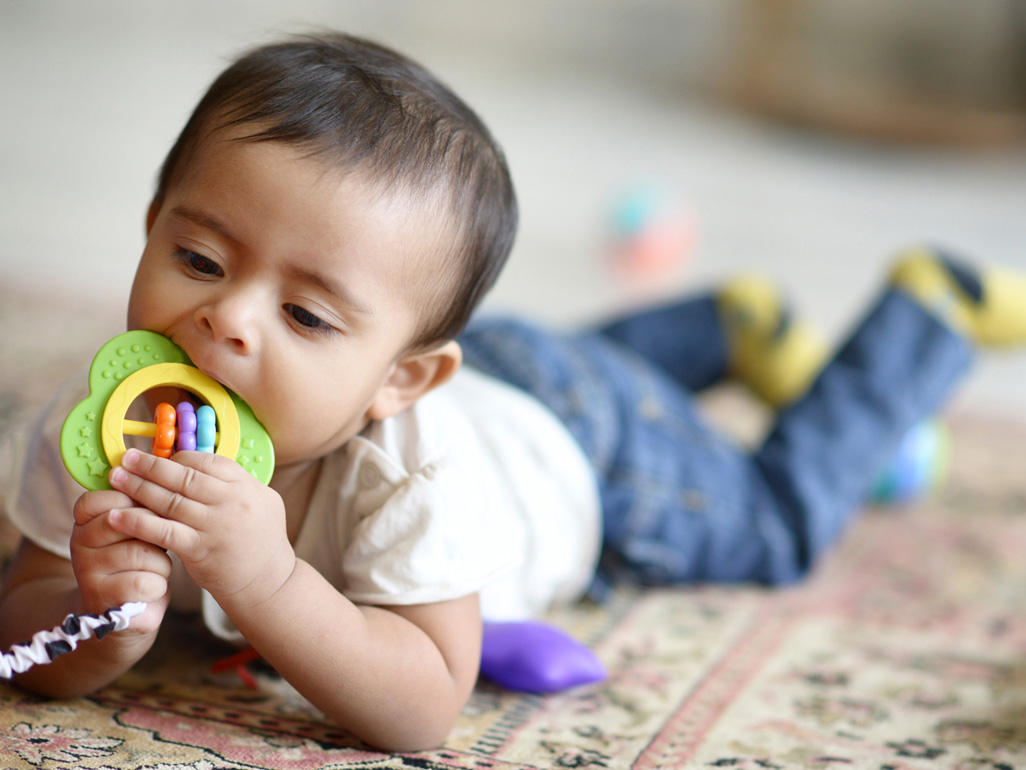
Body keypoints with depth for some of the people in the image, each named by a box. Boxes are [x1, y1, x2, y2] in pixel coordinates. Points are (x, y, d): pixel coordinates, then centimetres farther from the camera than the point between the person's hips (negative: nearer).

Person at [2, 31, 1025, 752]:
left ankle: (925, 308, 40)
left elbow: (424, 711, -46)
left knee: (779, 520, 22)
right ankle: (737, 322, 58)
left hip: (584, 445, -4)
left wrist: (266, 583, -60)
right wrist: (102, 620, -53)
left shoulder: (415, 468, -47)